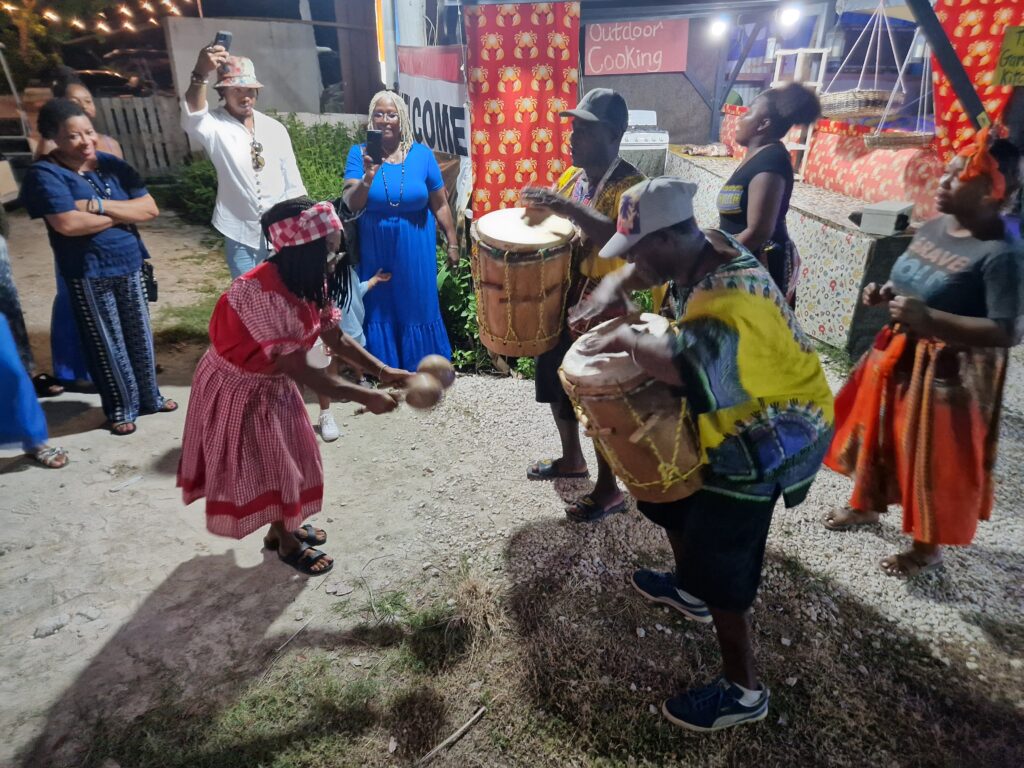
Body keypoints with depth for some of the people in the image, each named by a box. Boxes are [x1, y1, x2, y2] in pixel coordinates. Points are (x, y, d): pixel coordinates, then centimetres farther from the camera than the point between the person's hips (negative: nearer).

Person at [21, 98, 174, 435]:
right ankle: (120, 408, 20)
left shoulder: (111, 164, 6)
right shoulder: (45, 174, -9)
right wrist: (123, 213, -11)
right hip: (88, 273, -5)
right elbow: (69, 224, -22)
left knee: (140, 335, 13)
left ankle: (149, 397, 30)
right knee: (108, 343, 5)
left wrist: (100, 206, -16)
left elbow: (150, 209, -3)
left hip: (130, 264, 5)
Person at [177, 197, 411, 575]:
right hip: (238, 389, -8)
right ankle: (287, 543, 29)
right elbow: (301, 372, -35)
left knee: (287, 455, 19)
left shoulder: (309, 283, -11)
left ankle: (283, 528, 41)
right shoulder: (262, 295, -37)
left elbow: (336, 337, -2)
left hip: (273, 382, 8)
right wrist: (365, 396, -32)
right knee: (265, 464, 7)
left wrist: (382, 371, -10)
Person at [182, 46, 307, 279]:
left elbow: (293, 182, 8)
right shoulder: (214, 126, -6)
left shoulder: (275, 128, 5)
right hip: (242, 237, -2)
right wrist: (200, 74, -47)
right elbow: (192, 119, -31)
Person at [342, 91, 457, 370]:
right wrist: (367, 178, -31)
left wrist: (452, 243, 3)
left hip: (415, 247, 0)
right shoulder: (359, 153, -5)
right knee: (380, 308, 10)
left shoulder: (422, 154, -4)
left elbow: (440, 205, 1)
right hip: (375, 248, 0)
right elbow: (350, 205, -14)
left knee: (418, 305, 9)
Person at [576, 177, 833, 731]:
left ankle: (743, 692, 19)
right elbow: (639, 270, 12)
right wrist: (613, 288, -10)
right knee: (670, 488, 24)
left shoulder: (728, 302, -35)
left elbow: (683, 366, -54)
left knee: (718, 561, -2)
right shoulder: (705, 245, -5)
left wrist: (626, 339, -34)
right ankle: (690, 591, 49)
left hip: (769, 441, -10)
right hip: (738, 415, 10)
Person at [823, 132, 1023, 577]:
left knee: (933, 459, 6)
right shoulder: (933, 228, 2)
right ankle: (866, 506, 46)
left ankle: (928, 549, 29)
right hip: (900, 354, 8)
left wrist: (929, 318, -32)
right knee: (879, 433, 22)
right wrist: (886, 294, -3)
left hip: (950, 371, -8)